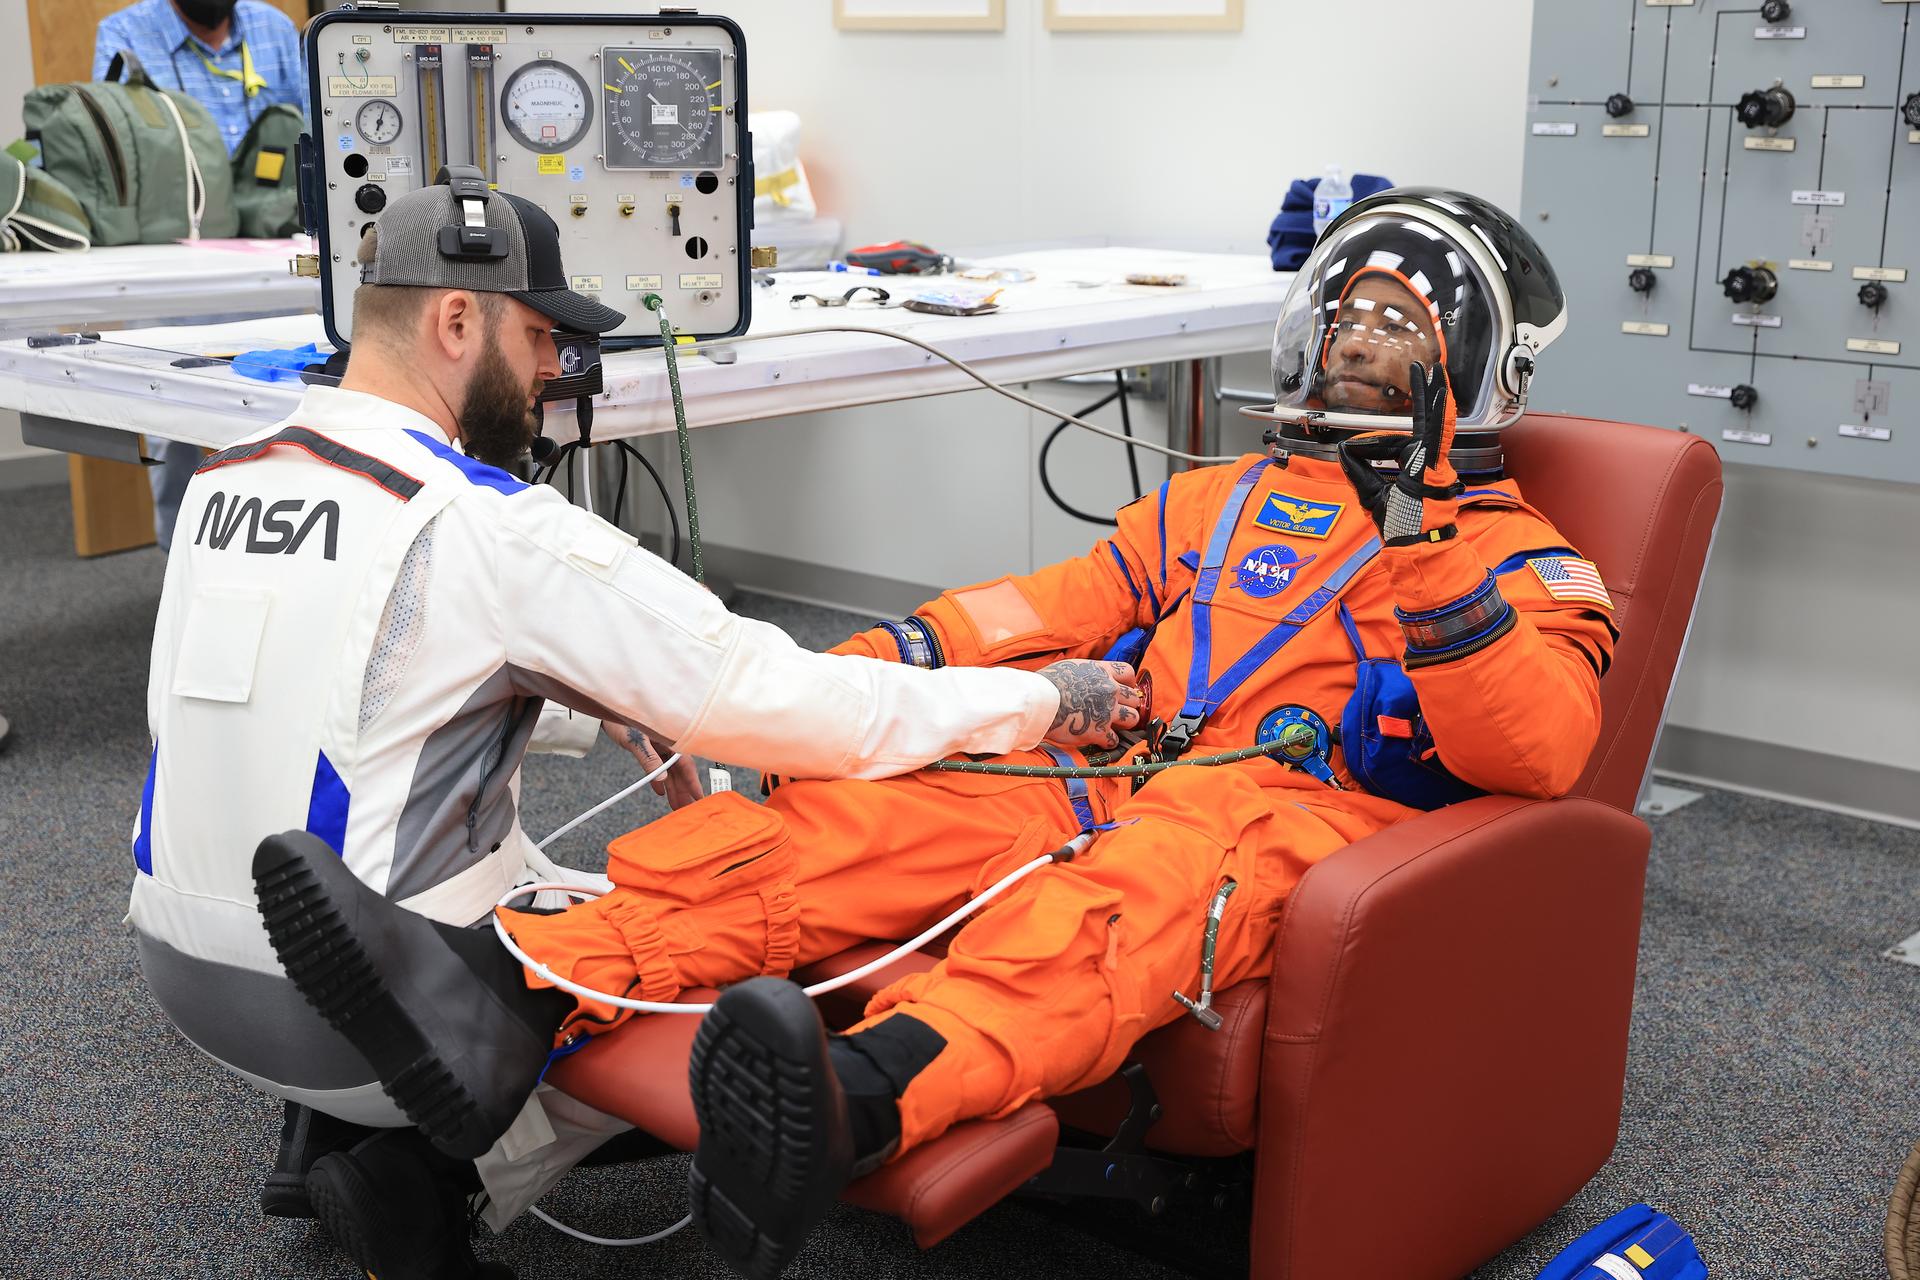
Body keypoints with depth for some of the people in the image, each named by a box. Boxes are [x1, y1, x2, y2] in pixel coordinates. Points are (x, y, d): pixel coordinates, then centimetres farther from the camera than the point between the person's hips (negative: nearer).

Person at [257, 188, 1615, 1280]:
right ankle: (516, 1002, -40)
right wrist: (856, 669, 6)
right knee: (855, 813, -21)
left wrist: (1424, 563, -18)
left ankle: (861, 1097, -68)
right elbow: (1058, 602, 20)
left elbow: (1541, 750, -5)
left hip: (1289, 814, -5)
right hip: (1107, 770, 5)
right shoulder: (1219, 500, 29)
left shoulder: (1521, 557, 13)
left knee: (1140, 879, -40)